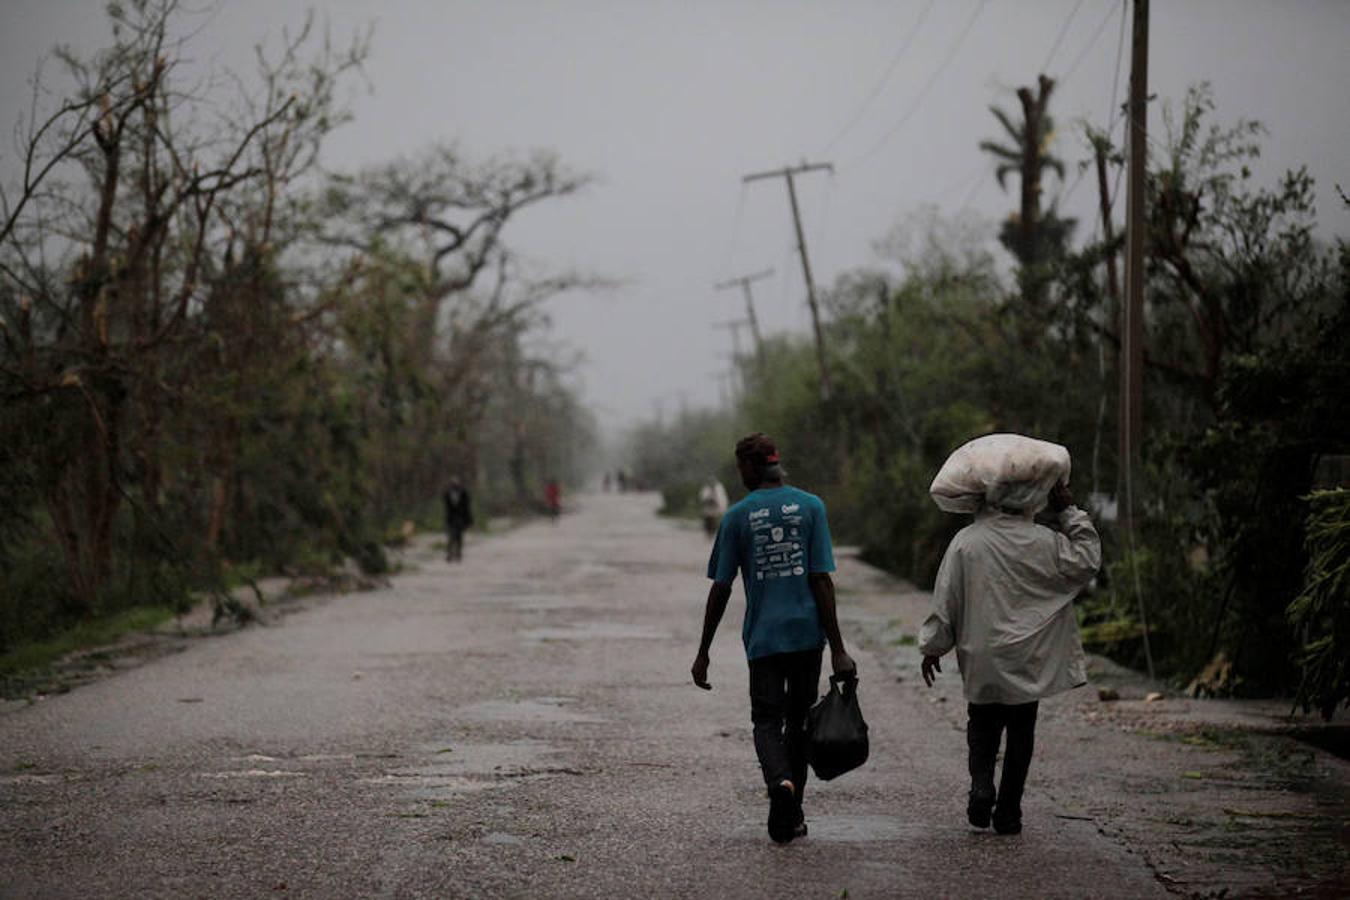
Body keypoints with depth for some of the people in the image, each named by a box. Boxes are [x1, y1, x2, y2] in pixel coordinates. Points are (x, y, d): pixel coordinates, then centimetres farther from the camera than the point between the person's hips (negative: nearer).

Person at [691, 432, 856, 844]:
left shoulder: (737, 516, -1)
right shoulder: (811, 507, 0)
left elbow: (720, 589, -1)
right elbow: (822, 581, -4)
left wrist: (703, 653, 5)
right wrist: (837, 649, -2)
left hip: (762, 639, -1)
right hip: (807, 634, 1)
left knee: (767, 722, 4)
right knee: (798, 719, 15)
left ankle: (781, 783, -26)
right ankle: (792, 813, 17)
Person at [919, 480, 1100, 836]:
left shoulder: (965, 542, -7)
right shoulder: (1044, 542, -8)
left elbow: (945, 601, -3)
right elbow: (1087, 560, 7)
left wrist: (932, 648, 7)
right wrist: (1070, 513, 8)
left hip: (981, 661, 0)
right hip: (1028, 660, 0)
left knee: (982, 726, 17)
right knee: (1020, 733, 10)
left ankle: (981, 785, -6)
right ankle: (1008, 813, 11)